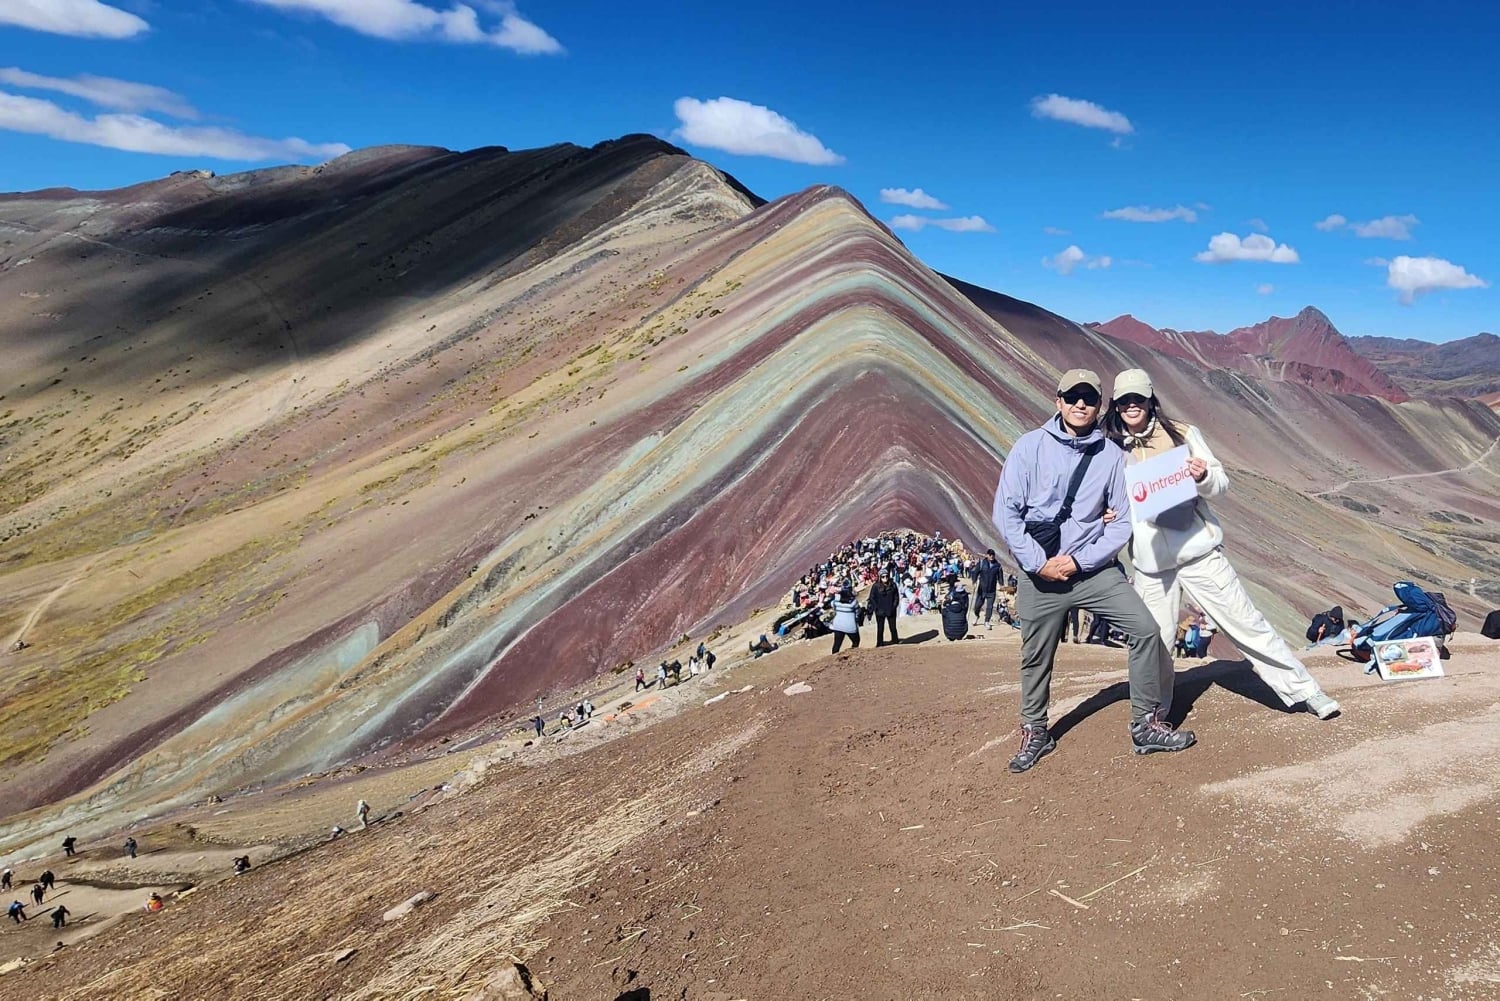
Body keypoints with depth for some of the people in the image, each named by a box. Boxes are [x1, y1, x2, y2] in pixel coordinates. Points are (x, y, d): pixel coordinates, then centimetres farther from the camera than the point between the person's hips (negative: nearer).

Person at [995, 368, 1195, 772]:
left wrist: (1080, 561, -11)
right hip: (1039, 572, -1)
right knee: (1035, 658, 8)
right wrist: (1038, 563, -13)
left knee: (1145, 627, -10)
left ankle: (1147, 725, 8)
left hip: (1094, 569, 2)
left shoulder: (1112, 455, 0)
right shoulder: (1030, 446, -5)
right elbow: (1006, 512, -7)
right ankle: (1034, 733, 30)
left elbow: (1123, 520, -1)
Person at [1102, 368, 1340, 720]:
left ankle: (1304, 691, 17)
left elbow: (1221, 483, 2)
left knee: (1248, 623, 4)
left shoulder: (1181, 433, -1)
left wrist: (1204, 477, -21)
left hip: (1199, 551, -1)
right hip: (1150, 563, 1)